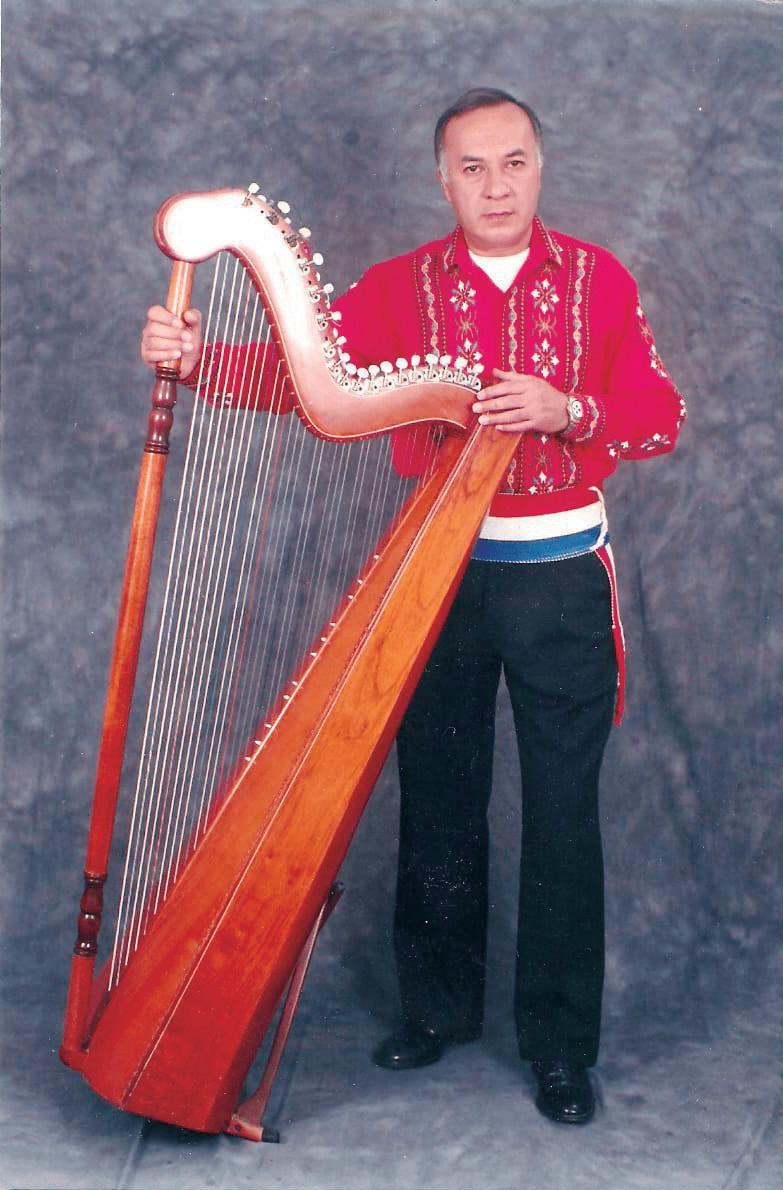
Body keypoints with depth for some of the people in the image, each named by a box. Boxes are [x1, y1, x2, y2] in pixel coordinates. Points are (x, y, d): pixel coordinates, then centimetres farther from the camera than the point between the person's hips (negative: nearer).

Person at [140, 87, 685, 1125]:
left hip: (563, 575, -1)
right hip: (441, 566, 1)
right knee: (438, 798, 9)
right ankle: (439, 1007, 27)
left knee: (563, 811, 1)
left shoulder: (598, 279, 3)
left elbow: (662, 414, 0)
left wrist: (568, 411, -18)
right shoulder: (399, 287, 3)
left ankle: (562, 1045, 14)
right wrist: (198, 360, -24)